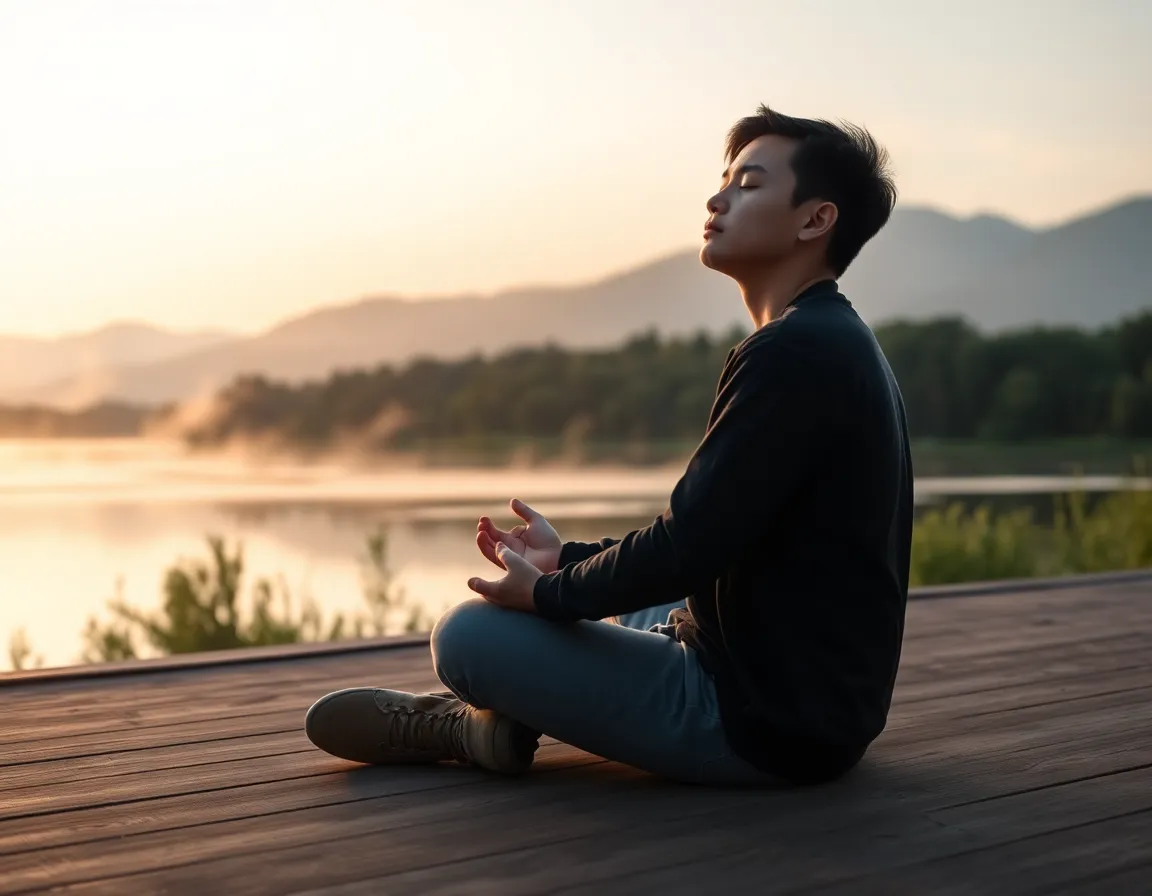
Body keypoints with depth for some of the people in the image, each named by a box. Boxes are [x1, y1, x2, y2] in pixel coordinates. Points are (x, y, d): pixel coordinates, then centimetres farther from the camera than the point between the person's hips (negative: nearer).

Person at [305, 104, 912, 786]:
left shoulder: (792, 353, -21)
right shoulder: (835, 345, 12)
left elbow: (688, 546, -23)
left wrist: (546, 591, -7)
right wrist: (567, 560, 12)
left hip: (773, 723, -11)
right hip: (824, 702, 11)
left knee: (468, 635, -11)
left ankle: (435, 725, 17)